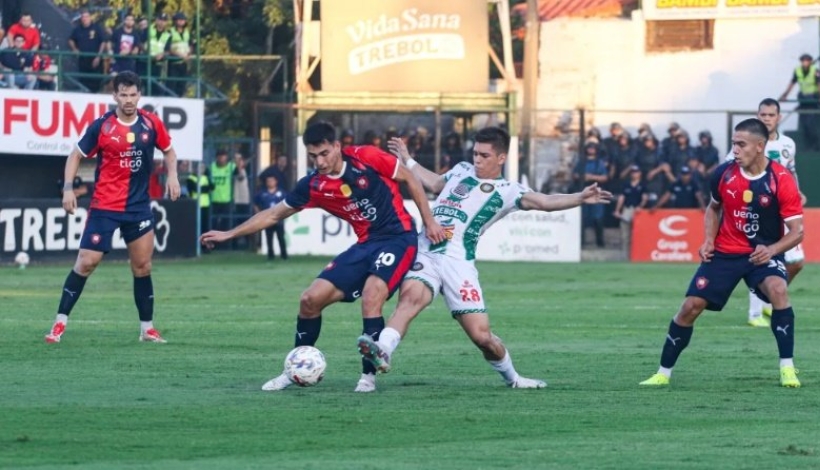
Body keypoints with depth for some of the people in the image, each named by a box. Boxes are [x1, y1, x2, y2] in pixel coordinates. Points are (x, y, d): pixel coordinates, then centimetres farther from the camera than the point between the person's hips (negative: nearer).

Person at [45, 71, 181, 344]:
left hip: (139, 206, 3)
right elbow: (76, 155, 1)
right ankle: (60, 322, -1)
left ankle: (147, 328, 15)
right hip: (104, 206, -3)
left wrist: (172, 175, 0)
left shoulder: (151, 124, 0)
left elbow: (168, 150, 17)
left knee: (142, 266, 6)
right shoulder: (101, 126, -8)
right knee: (86, 262, -7)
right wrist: (68, 188, -10)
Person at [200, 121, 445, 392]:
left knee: (371, 297, -28)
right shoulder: (314, 186, -2)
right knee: (311, 299, -2)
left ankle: (368, 375, -13)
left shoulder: (367, 158, -14)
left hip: (399, 239, -5)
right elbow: (274, 214, 9)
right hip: (365, 245, 5)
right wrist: (229, 234, 6)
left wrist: (429, 222, -4)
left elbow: (410, 179, -2)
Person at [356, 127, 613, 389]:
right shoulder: (462, 171, 21)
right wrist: (407, 160, 45)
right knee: (410, 296, -30)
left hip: (457, 261, -3)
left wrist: (580, 198, -23)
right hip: (425, 254, 3)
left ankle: (512, 378, 22)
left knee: (481, 335, -5)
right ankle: (382, 352, -48)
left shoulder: (505, 191, 5)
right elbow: (435, 184, 41)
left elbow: (544, 202, -9)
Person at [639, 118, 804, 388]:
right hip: (724, 252, 3)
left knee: (778, 290, -32)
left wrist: (772, 250, -32)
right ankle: (664, 373, 11)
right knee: (690, 307, -5)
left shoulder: (781, 180, -18)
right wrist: (709, 240, -1)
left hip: (763, 252, -3)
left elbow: (797, 231, -14)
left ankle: (787, 368, -23)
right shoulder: (723, 174, -7)